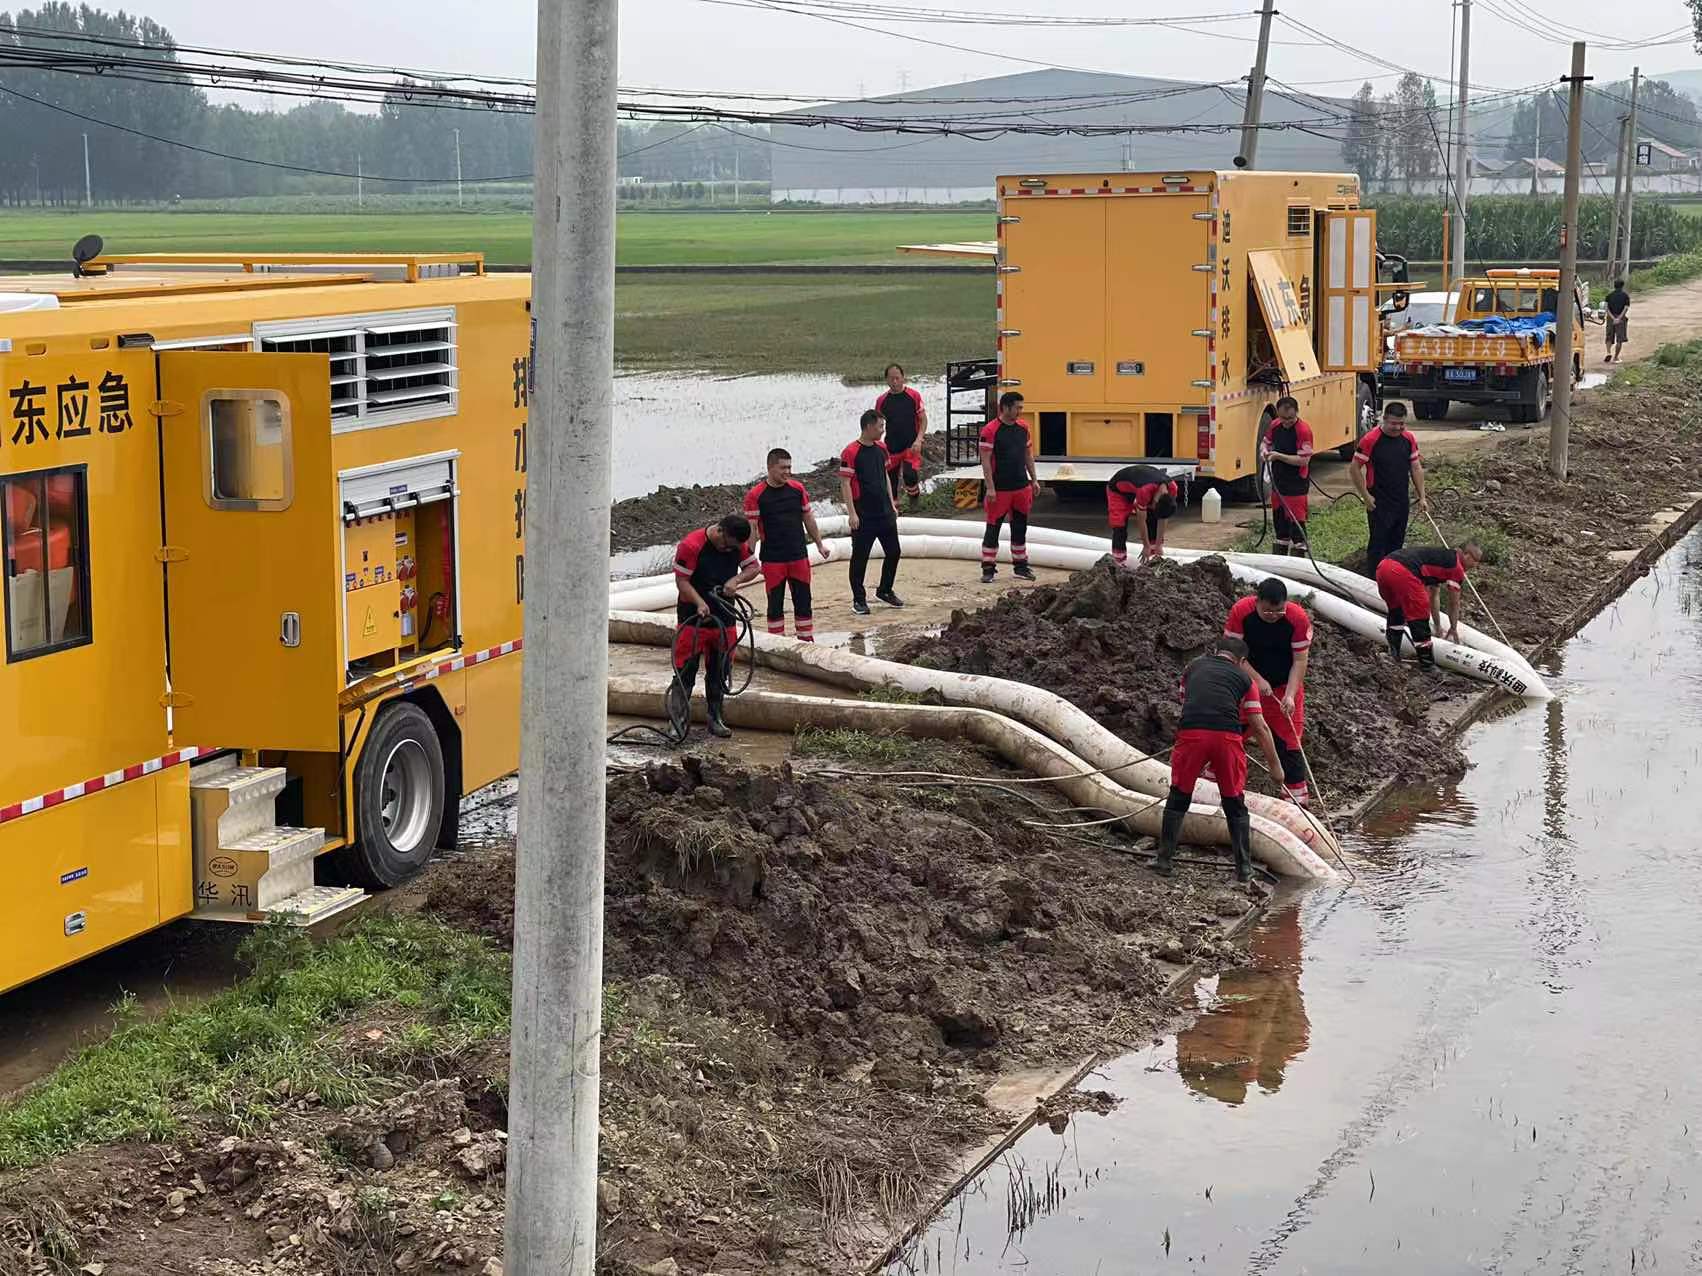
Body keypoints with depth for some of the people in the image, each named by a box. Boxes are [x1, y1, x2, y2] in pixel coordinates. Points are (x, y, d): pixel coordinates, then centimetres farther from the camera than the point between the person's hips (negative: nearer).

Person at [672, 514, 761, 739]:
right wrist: (699, 602, -29)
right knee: (685, 671, -5)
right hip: (693, 617, -5)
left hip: (724, 616, 5)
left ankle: (715, 718, 22)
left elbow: (754, 567, 8)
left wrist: (736, 579, -12)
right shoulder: (691, 545, -18)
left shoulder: (739, 545, -2)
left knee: (720, 671, 11)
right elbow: (681, 580, -16)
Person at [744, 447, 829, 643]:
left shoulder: (798, 489, 4)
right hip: (772, 560, -3)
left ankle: (806, 641, 17)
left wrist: (820, 544, 15)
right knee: (775, 605, 4)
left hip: (799, 557, 3)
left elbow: (808, 519, 14)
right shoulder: (756, 495, -8)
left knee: (803, 602, 7)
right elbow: (751, 528, -8)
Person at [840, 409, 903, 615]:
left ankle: (885, 591, 30)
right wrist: (852, 513, -17)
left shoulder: (881, 448, 9)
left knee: (893, 552, 12)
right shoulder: (851, 452, -14)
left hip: (885, 512, 7)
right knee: (860, 557, 1)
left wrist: (892, 504, 15)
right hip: (864, 516, -7)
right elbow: (845, 483, -14)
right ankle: (858, 600, 10)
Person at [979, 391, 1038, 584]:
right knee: (993, 528, -1)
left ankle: (1020, 566, 23)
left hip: (1022, 487, 6)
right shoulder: (990, 430, -12)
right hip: (1000, 488, -6)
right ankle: (988, 569, 5)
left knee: (1020, 528, 13)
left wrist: (1033, 480, 13)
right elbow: (985, 460, -13)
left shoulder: (1023, 427, 6)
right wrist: (990, 487, -16)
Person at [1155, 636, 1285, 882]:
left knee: (1178, 798, 16)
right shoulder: (1244, 678, 22)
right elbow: (1260, 727, 19)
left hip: (1191, 733, 0)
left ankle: (1164, 860, 16)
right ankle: (1244, 867, 18)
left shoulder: (1193, 668, 28)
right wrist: (1275, 765, 29)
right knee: (1235, 804, 15)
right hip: (1227, 736, 0)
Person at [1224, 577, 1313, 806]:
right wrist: (1257, 679, -24)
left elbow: (1300, 660, -18)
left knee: (1288, 740, -4)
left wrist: (1290, 695, -26)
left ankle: (1297, 794, 3)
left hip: (1285, 686, -1)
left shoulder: (1298, 618, -23)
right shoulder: (1240, 611, -22)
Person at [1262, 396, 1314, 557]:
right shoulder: (1275, 426, 3)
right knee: (1279, 519, 17)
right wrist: (1265, 451, -2)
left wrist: (1279, 456, -24)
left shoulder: (1303, 430, -19)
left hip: (1296, 485, -7)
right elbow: (1267, 441, 21)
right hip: (1277, 482, 7)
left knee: (1296, 521, -7)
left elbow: (1303, 460, -22)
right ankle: (1280, 555, 29)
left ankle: (1299, 555, 0)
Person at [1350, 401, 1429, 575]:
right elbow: (1356, 468, -10)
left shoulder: (1408, 439, 3)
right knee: (1378, 544, -5)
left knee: (1396, 544, 13)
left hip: (1402, 502, 6)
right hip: (1379, 504, -6)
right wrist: (1366, 496, -12)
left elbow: (1416, 468, 10)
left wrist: (1422, 497, 7)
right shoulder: (1371, 440, -15)